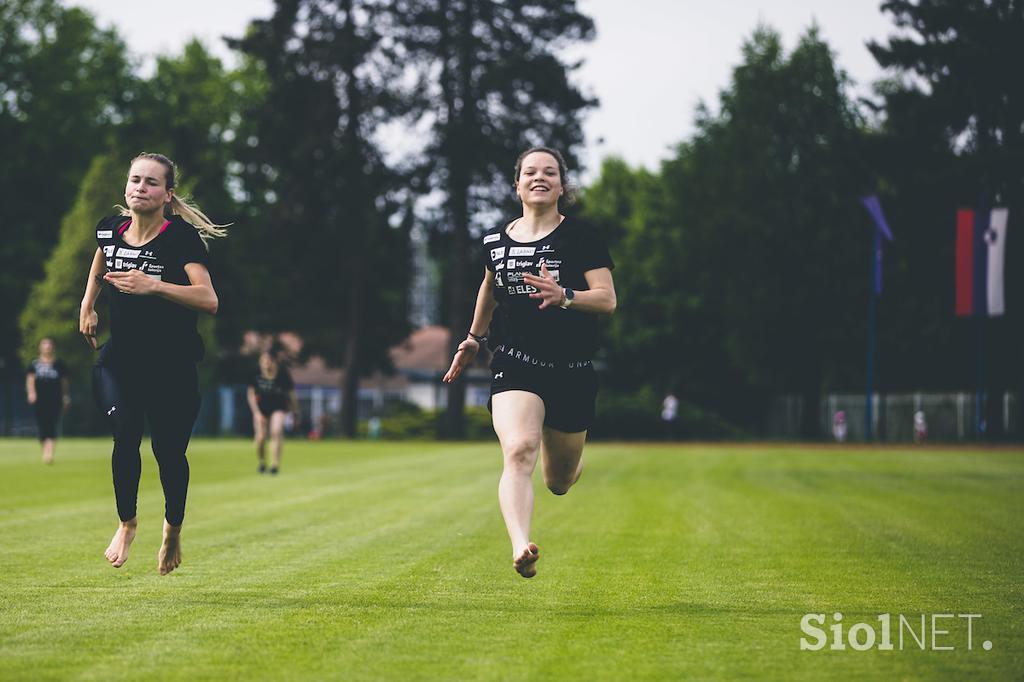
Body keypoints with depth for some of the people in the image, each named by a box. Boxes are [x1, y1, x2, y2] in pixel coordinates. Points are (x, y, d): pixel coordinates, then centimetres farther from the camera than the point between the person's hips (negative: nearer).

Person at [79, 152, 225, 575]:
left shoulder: (181, 237, -16)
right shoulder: (110, 230, 1)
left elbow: (209, 300, -28)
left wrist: (154, 286, -37)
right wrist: (87, 307, 19)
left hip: (172, 368, -3)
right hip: (118, 360, 3)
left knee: (169, 453, 2)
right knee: (125, 433, -20)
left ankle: (173, 529, 32)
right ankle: (126, 523, 3)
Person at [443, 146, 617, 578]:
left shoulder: (581, 236, -3)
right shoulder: (496, 241, 6)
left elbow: (607, 299, -10)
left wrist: (564, 296, -28)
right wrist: (474, 338, 34)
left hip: (573, 372, -1)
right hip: (515, 365, 1)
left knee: (559, 481, 12)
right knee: (518, 452, -27)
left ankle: (569, 464, 51)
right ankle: (521, 548, -40)